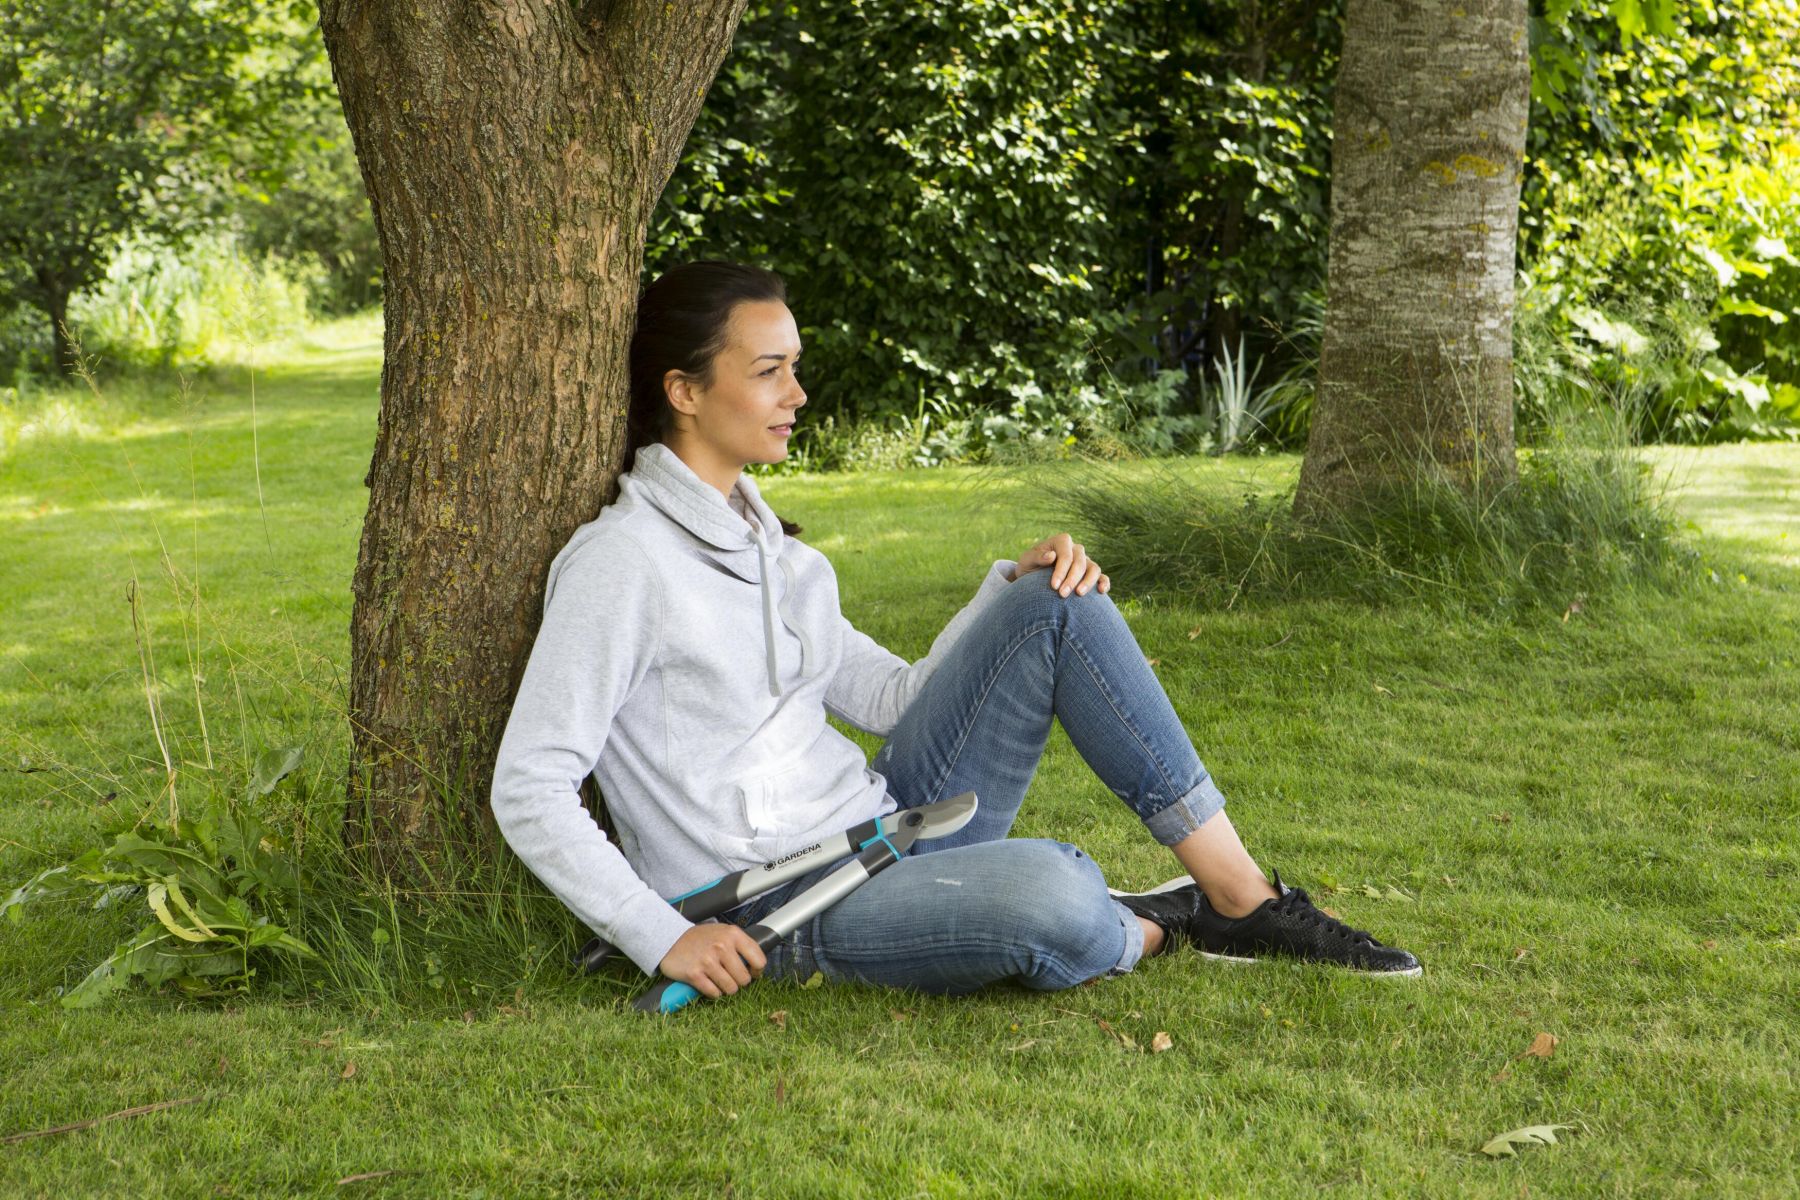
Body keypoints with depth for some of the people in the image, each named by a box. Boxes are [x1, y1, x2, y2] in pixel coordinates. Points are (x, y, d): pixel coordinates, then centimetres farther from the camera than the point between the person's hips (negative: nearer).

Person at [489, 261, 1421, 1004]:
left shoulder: (768, 546, 16)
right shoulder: (621, 560, -12)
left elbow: (891, 696, 17)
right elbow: (529, 788, -16)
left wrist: (1014, 587, 4)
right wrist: (664, 937, -24)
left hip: (888, 829, 9)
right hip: (777, 910, -9)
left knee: (1059, 605, -3)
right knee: (1046, 890, -37)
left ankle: (1246, 900, -4)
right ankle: (1153, 927, 1)